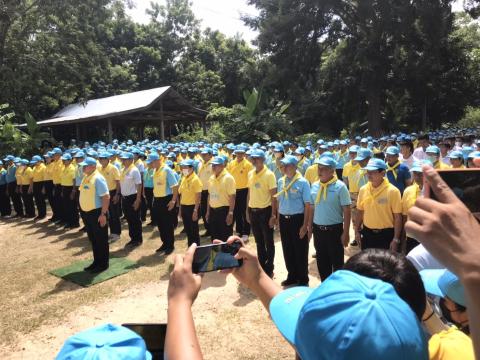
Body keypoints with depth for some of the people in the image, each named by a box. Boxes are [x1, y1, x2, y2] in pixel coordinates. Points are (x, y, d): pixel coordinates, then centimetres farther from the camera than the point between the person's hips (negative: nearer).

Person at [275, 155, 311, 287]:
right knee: (287, 250, 16)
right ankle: (292, 276, 35)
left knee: (300, 251, 7)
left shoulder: (302, 182, -12)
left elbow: (307, 205, -12)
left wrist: (305, 225, -14)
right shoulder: (281, 181, 5)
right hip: (284, 219, 6)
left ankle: (303, 279, 25)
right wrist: (278, 219, 12)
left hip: (297, 219, -5)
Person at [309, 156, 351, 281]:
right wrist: (310, 227, 12)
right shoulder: (315, 186, 4)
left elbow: (347, 211, -11)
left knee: (337, 261, 9)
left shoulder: (340, 187, -12)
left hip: (334, 229, -5)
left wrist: (345, 233, -12)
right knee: (321, 261, 16)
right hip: (318, 229, 5)